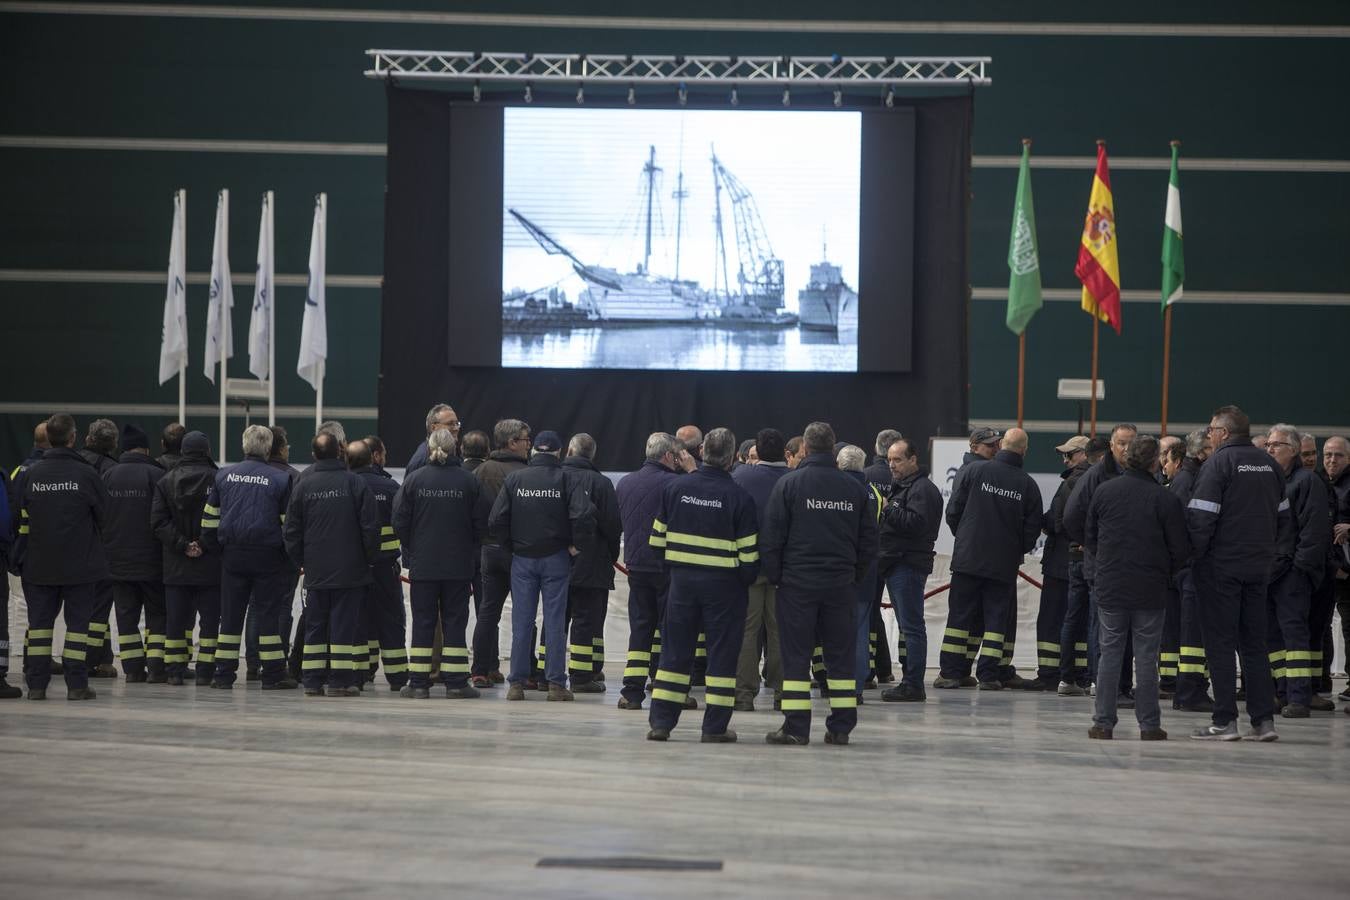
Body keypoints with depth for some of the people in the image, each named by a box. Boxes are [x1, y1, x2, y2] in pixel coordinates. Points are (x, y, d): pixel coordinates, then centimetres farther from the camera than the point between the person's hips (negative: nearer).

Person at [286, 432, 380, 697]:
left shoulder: (302, 486, 1)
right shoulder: (354, 482, -6)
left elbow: (292, 530, 5)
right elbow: (370, 525, -6)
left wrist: (300, 561, 17)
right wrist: (370, 558, 7)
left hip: (315, 571, 2)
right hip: (350, 570, -2)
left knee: (314, 626, 9)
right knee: (344, 625, 0)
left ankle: (312, 681, 7)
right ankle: (340, 680, -3)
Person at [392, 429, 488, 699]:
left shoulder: (414, 480, -4)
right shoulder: (470, 482, -5)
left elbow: (400, 522, -3)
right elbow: (481, 524, -2)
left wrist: (411, 552, 11)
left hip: (422, 565, 0)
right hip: (459, 565, 0)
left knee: (423, 621, 6)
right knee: (454, 621, 5)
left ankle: (418, 683, 4)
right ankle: (456, 683, 2)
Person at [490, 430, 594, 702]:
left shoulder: (514, 479, -1)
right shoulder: (565, 480, -6)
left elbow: (496, 520, -6)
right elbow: (584, 514, -18)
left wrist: (510, 545, 8)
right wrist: (576, 544, -4)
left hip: (522, 558, 1)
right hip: (556, 558, -1)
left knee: (522, 622, 5)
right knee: (555, 622, 3)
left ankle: (517, 683, 4)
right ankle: (556, 684, 2)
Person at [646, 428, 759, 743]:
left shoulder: (675, 489, 0)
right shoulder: (739, 497, -10)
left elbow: (657, 539, 4)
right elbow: (748, 552, -9)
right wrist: (748, 579, 8)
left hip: (682, 579, 3)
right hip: (723, 584, -3)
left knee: (675, 651, 9)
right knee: (722, 654, 5)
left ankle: (661, 721, 7)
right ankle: (715, 726, 5)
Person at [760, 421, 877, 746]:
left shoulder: (789, 484, -5)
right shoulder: (856, 488, 6)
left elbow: (771, 537, -6)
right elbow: (869, 540, 10)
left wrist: (775, 575, 4)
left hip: (797, 584, -3)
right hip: (841, 584, 3)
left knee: (796, 656, 0)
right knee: (840, 655, 9)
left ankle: (796, 727, -3)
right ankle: (841, 726, 8)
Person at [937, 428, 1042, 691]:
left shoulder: (975, 470, -5)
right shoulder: (1028, 485, -3)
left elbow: (953, 510, -1)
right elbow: (1033, 528, 1)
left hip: (968, 558, 0)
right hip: (1004, 564, 0)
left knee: (959, 615, 5)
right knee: (996, 617, 6)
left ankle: (950, 672, 4)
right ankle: (989, 675, 2)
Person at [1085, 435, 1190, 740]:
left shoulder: (1103, 491, -1)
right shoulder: (1164, 498, -10)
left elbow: (1089, 537, 8)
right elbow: (1181, 548, -6)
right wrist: (1165, 574, 13)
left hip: (1110, 588, 2)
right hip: (1151, 589, -2)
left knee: (1109, 654, 8)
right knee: (1146, 657, 4)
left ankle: (1103, 722, 7)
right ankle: (1149, 724, 6)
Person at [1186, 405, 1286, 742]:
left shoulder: (1219, 462, -11)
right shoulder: (1267, 463, 10)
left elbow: (1201, 515, -17)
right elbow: (1282, 512, 15)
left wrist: (1195, 554, -7)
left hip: (1221, 565, -6)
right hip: (1259, 566, 6)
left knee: (1220, 643, -1)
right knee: (1254, 643, 11)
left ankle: (1225, 721, -3)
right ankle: (1263, 720, 8)